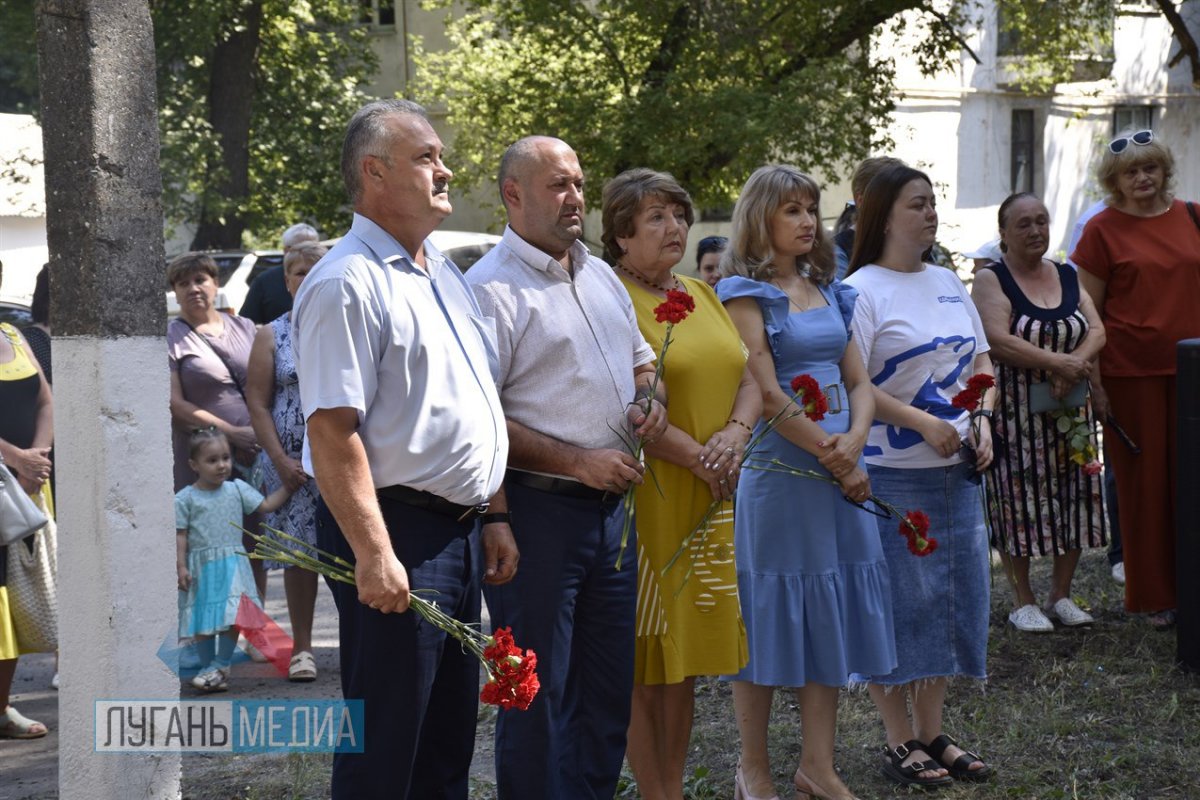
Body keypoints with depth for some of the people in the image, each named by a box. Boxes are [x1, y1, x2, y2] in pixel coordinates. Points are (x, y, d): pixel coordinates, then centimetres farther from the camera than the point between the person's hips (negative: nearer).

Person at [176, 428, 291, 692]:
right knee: (202, 622, 3)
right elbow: (180, 535, -2)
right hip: (200, 568, -1)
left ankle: (220, 666, 2)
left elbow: (266, 505, 9)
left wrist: (288, 485, 4)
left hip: (232, 565, 2)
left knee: (232, 619, -9)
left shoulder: (237, 489, 7)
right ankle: (209, 667, 14)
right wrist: (180, 566, -9)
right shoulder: (185, 499, -2)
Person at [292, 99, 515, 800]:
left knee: (449, 739, 15)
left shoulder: (446, 277, 16)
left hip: (461, 529, 9)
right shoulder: (348, 283, -13)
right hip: (397, 532, -9)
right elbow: (331, 431, -20)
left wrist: (495, 516, 17)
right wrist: (374, 554, -25)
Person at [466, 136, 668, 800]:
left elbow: (640, 361, 27)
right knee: (537, 694, -1)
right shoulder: (492, 289, -11)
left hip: (611, 503, 8)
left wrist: (651, 399, 4)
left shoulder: (600, 276, 15)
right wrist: (576, 461, -18)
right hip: (538, 509, -8)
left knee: (607, 693, 13)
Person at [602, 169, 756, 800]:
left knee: (688, 646, 12)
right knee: (643, 658, 1)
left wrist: (735, 433, -7)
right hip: (646, 495, -7)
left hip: (711, 499, 7)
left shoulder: (702, 294, 15)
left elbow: (748, 376, 12)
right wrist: (694, 454, -18)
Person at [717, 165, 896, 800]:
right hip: (778, 469, -6)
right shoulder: (744, 291, -7)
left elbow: (860, 382, 10)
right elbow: (767, 395, -14)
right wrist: (833, 458, -14)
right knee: (771, 614, 1)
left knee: (829, 611, 9)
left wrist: (854, 442, -9)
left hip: (841, 469, 7)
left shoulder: (828, 291, 14)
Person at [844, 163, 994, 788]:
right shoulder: (862, 290, -10)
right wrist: (922, 424, -20)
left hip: (958, 469, 7)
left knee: (952, 596, 10)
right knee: (898, 602, -2)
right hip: (892, 476, -7)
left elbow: (980, 363, 18)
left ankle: (933, 734, 21)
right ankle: (900, 742, 8)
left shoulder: (948, 284, 12)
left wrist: (982, 420, 1)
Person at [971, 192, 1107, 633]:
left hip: (1069, 405, 5)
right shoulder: (991, 279, -4)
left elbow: (1097, 331, 3)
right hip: (1014, 410, -5)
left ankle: (1061, 594, 17)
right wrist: (1057, 362, -20)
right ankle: (1023, 600, 7)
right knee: (1019, 497, -3)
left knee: (1075, 496, 4)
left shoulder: (1068, 277, 12)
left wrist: (1074, 365, -16)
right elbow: (999, 341, -17)